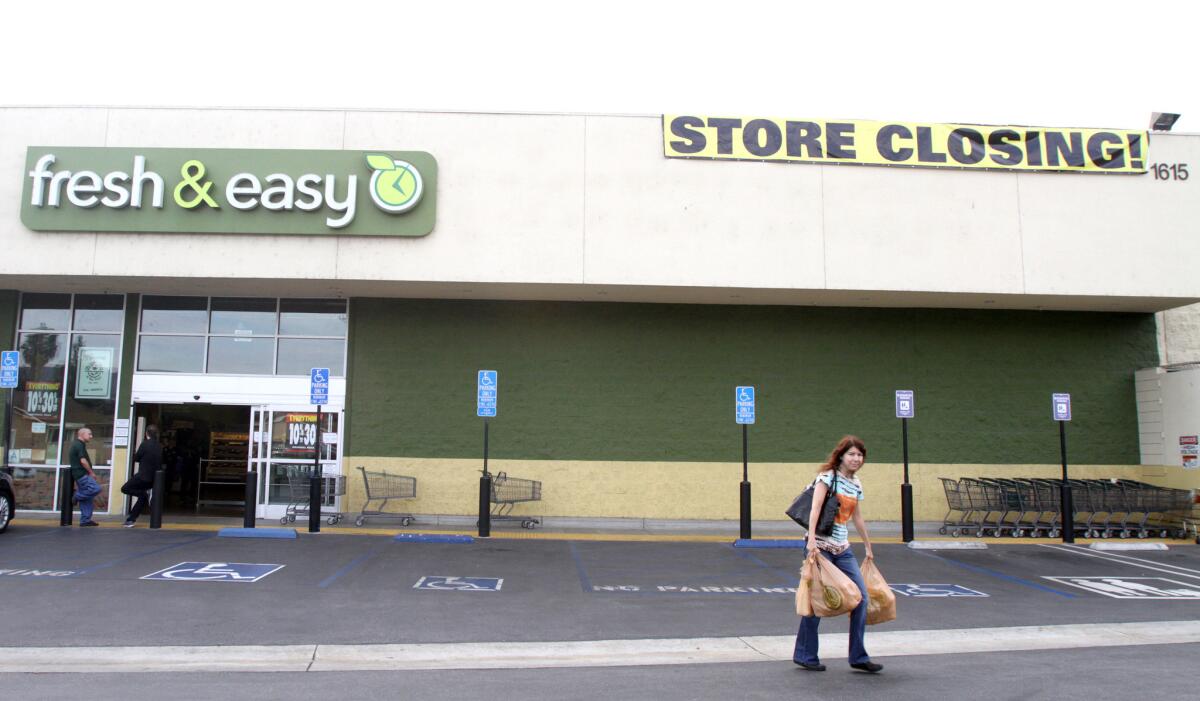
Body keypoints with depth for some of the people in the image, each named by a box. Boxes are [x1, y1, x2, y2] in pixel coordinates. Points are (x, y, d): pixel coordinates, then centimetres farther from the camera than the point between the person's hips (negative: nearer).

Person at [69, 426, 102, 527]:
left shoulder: (76, 444, 21)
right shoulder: (79, 445, -10)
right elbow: (83, 460, -17)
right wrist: (91, 473, -9)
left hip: (80, 474, 10)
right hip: (82, 474, -10)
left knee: (86, 499, 7)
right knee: (95, 488, -21)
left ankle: (85, 520, 7)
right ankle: (77, 496, -6)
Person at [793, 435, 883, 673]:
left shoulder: (856, 484, 13)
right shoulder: (828, 476, -8)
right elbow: (815, 508, -19)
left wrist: (868, 547, 28)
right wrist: (811, 539, -30)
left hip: (842, 548, 7)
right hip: (821, 545, -7)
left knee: (861, 596, 1)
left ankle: (858, 656, 11)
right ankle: (805, 655, 11)